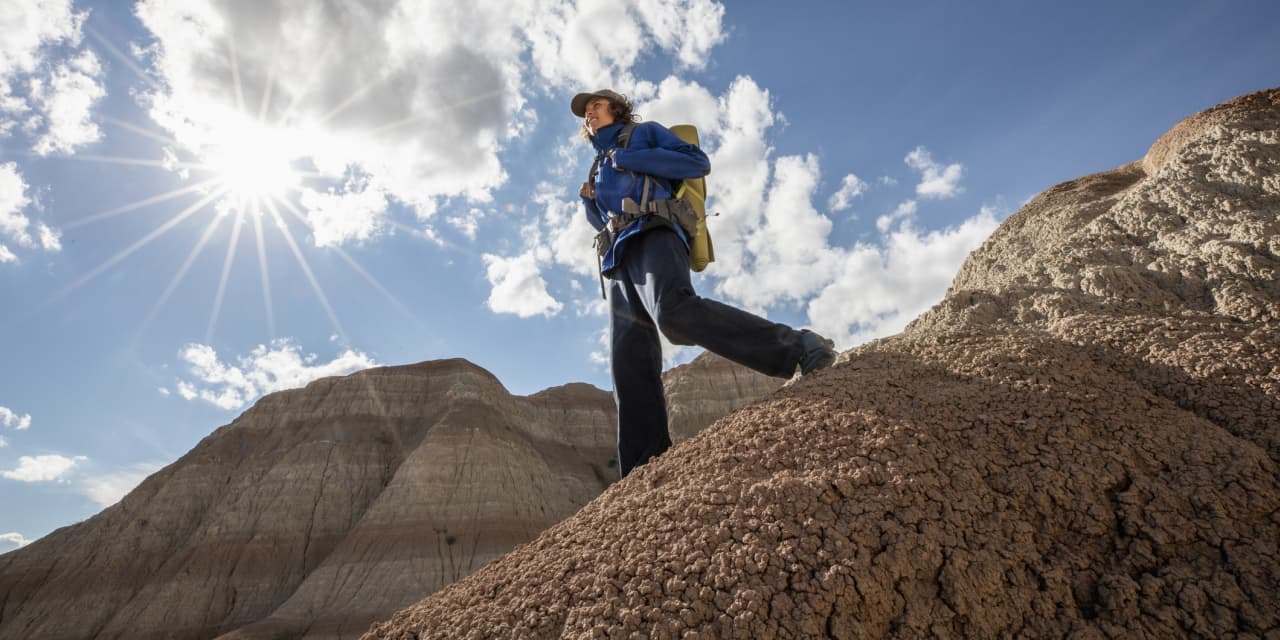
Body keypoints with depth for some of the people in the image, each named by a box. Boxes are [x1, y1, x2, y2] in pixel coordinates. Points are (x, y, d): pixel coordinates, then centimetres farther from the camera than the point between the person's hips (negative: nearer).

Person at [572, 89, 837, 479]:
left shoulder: (645, 132, 19)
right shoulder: (600, 168, 36)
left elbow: (697, 162, 4)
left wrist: (628, 158, 1)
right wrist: (589, 203, 17)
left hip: (652, 235, -6)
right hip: (619, 260, 7)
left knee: (676, 313, -38)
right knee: (629, 366, -8)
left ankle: (799, 349, -34)